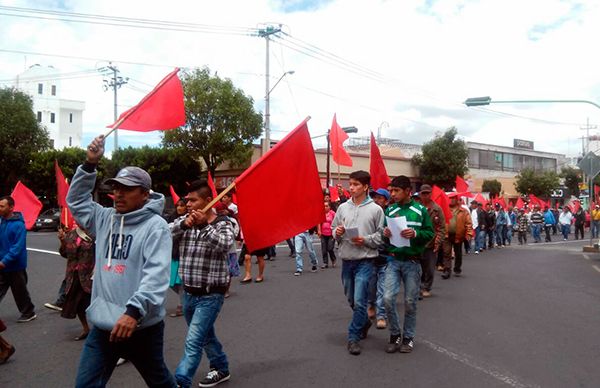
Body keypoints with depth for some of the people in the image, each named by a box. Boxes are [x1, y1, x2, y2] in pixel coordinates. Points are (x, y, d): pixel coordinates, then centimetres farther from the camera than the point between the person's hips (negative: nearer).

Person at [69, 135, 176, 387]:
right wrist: (89, 165, 4)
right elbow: (76, 200, 18)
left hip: (142, 327, -5)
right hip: (102, 326, 6)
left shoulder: (155, 226, -13)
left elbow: (156, 275, -23)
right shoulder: (106, 218, 8)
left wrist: (134, 311, -34)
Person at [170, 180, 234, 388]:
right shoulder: (185, 223, 4)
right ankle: (221, 369, 40)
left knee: (193, 342, -10)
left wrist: (205, 224, -38)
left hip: (210, 295, -6)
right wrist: (183, 225, -26)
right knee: (205, 336, 21)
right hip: (189, 293, 6)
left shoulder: (223, 224, -9)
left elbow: (224, 244, -28)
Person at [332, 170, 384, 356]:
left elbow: (381, 235, -3)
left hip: (365, 260, -5)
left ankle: (353, 337, 4)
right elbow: (334, 228, 13)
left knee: (359, 301, -8)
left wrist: (365, 240, -17)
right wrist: (337, 232, -9)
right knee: (351, 299, 18)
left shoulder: (375, 209, -5)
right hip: (346, 259, 5)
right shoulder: (343, 207, 6)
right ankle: (364, 322, 43)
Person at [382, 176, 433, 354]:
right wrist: (385, 234, -10)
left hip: (412, 262, -2)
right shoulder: (389, 210, 6)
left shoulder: (420, 210, -1)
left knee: (410, 302, 5)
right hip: (393, 260, 2)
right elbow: (383, 234, 13)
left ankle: (408, 337, 22)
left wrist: (415, 233, -19)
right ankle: (395, 333, 12)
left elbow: (430, 233, -1)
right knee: (388, 298, -9)